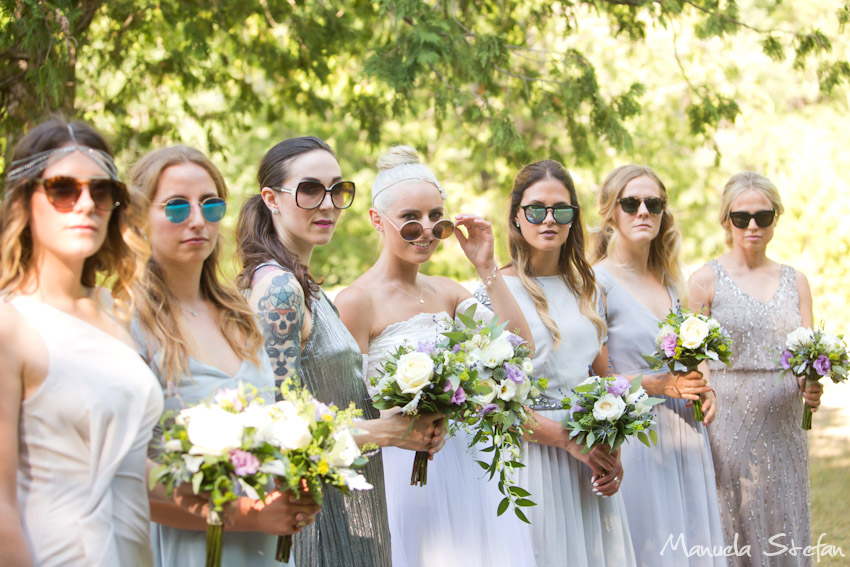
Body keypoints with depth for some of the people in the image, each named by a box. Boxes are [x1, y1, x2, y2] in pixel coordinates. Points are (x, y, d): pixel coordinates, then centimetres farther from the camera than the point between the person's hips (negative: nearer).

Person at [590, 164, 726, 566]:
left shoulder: (671, 283, 14)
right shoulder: (597, 282, -8)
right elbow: (596, 380, -11)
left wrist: (701, 390, 5)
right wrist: (659, 385, -20)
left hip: (685, 438, 7)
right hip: (633, 438, -7)